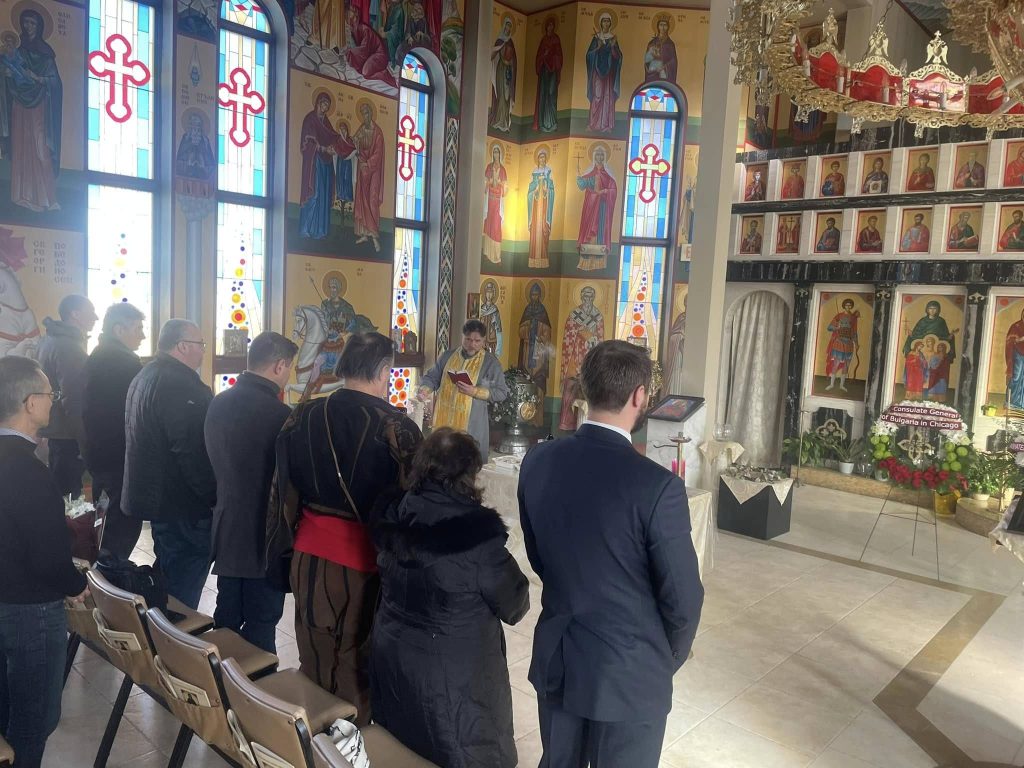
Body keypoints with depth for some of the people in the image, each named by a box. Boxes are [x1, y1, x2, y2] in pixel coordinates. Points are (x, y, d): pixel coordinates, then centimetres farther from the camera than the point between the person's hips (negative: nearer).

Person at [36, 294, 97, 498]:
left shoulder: (51, 339, 12)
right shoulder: (69, 347, -20)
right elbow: (73, 399, -24)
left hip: (54, 429, 10)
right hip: (67, 435, -10)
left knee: (58, 488, 19)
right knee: (69, 491, -4)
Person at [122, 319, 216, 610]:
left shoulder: (144, 377, 14)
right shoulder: (180, 385, -22)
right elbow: (193, 451, -26)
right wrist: (213, 496, -19)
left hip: (154, 495, 11)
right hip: (183, 504, -11)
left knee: (167, 573, 24)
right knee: (183, 590, -1)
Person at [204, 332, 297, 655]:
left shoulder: (218, 404, 4)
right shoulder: (278, 413, -21)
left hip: (226, 528, 8)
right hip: (264, 535, -8)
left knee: (227, 617, 18)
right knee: (261, 623, 3)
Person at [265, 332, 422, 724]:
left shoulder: (302, 418, -1)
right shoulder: (397, 427, -16)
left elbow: (281, 495, 6)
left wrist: (283, 558, 16)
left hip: (309, 560, 4)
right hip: (368, 564, -4)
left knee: (315, 671, 18)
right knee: (363, 676, 11)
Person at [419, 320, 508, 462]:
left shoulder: (491, 362, -1)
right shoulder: (448, 356, 9)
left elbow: (502, 393, -3)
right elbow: (431, 377, 13)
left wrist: (475, 392, -14)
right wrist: (425, 389, -9)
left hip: (471, 427, -3)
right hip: (443, 423, 3)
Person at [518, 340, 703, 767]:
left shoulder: (538, 461, -8)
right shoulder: (657, 486, -24)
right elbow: (682, 599, -14)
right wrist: (668, 659, 6)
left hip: (556, 660, 5)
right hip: (629, 673, -4)